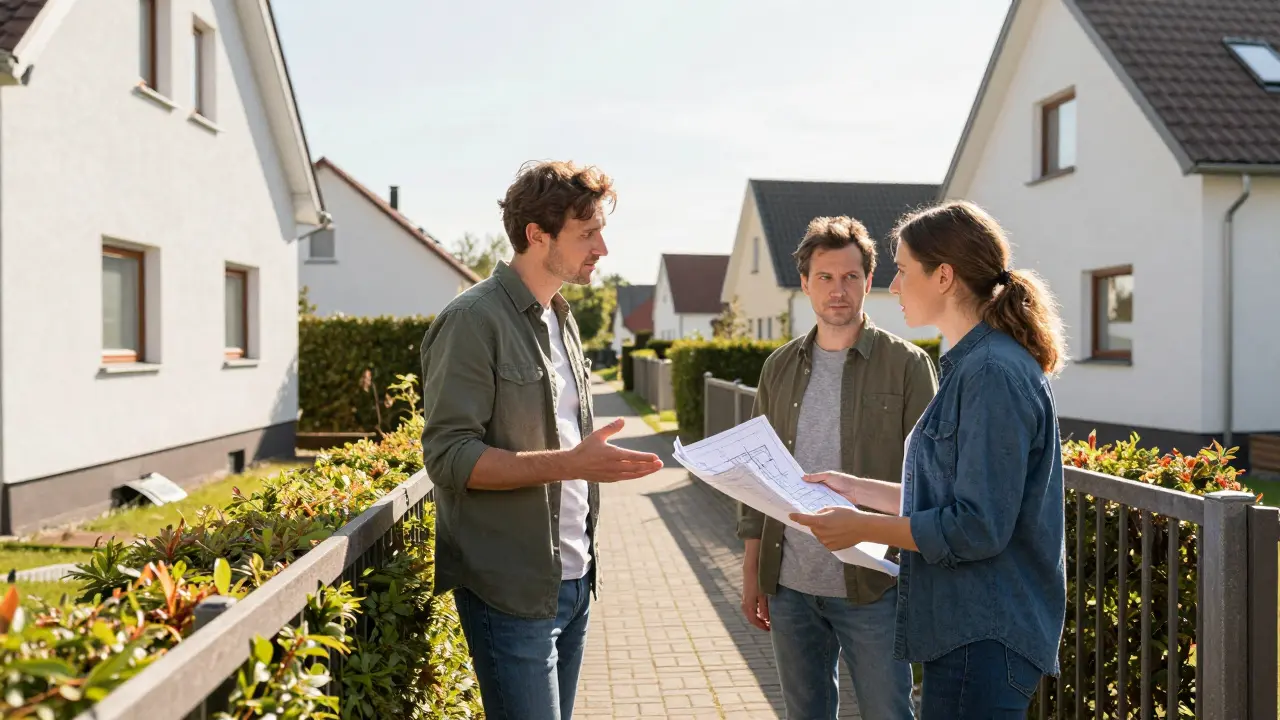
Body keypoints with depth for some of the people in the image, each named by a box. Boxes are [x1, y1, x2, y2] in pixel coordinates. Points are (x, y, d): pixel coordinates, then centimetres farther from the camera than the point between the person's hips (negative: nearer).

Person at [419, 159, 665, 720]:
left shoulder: (560, 318, 13)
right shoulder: (474, 319, -14)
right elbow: (448, 456, -19)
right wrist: (570, 464, -27)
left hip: (573, 579, 8)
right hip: (512, 591, -8)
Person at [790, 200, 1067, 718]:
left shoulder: (993, 374, -19)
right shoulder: (973, 365, 13)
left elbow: (978, 527, -22)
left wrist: (861, 527, -16)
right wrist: (858, 489, 15)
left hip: (984, 638, -10)